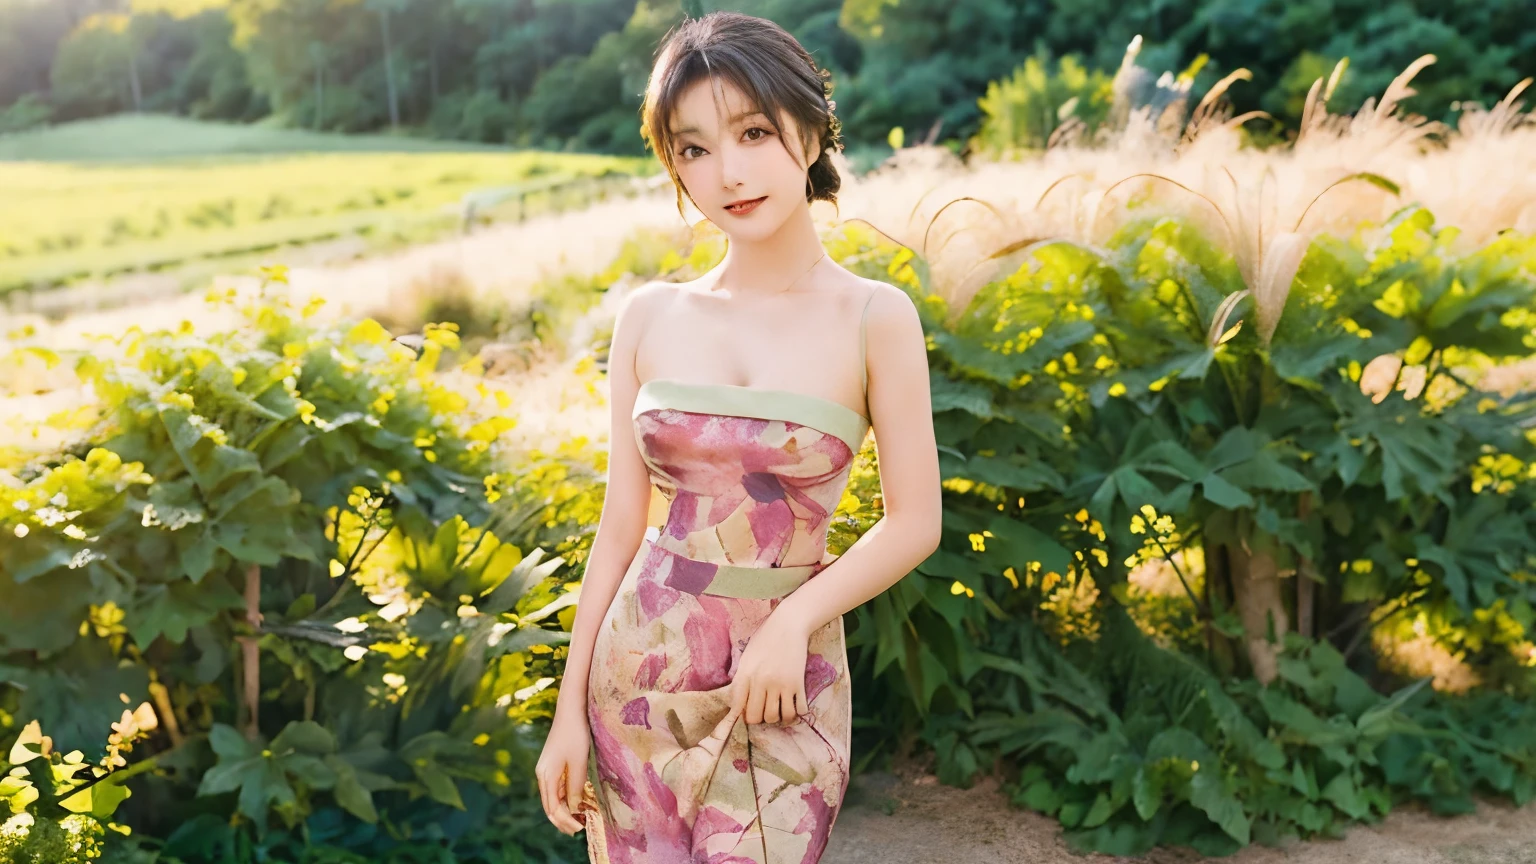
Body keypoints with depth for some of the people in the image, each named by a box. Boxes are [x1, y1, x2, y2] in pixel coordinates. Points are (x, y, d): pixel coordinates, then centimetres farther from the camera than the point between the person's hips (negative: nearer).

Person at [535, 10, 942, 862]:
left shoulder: (874, 315, -9)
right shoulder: (648, 316, -1)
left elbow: (914, 521, -6)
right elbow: (621, 523, 2)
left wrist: (795, 619, -19)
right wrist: (569, 708, 2)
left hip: (783, 679, -2)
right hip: (641, 660, 2)